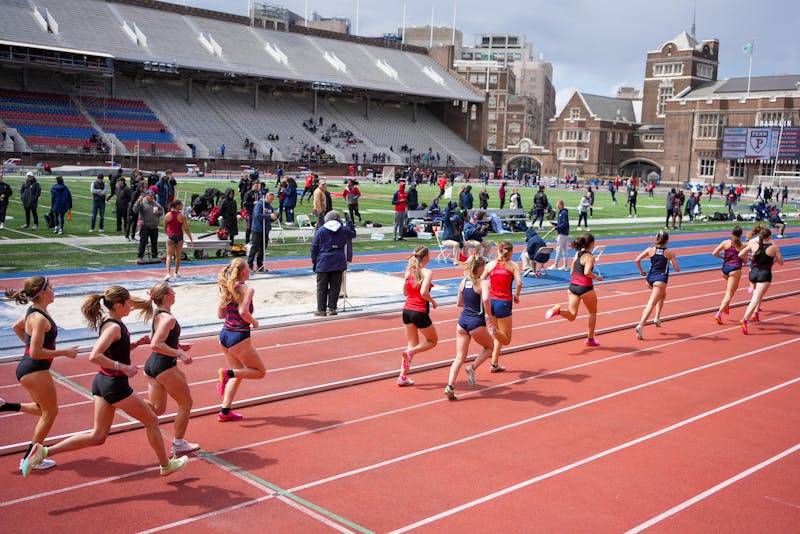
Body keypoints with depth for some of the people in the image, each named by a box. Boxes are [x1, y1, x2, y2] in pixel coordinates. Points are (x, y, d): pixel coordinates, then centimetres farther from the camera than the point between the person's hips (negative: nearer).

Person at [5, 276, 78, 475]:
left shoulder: (33, 312, 6)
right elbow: (36, 353, -25)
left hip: (27, 368, 10)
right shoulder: (40, 319, -23)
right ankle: (30, 459, 12)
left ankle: (4, 406, 14)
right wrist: (64, 352, -19)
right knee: (50, 412, 5)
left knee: (43, 409, 25)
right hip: (35, 370, -10)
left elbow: (16, 327, 25)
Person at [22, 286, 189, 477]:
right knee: (152, 421, 10)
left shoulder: (110, 322, 8)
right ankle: (166, 465, 24)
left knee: (98, 436, 12)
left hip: (102, 382, 9)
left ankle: (44, 451, 6)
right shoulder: (114, 327, -21)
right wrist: (124, 367, -27)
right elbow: (94, 356, -32)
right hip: (115, 385, -9)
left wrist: (137, 343, 9)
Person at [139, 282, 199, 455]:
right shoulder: (168, 318, -18)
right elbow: (155, 344, -27)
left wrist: (177, 345, 17)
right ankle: (178, 444, 16)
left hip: (152, 365, 9)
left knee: (157, 409, 14)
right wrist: (179, 354, -24)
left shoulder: (157, 315, 11)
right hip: (165, 366, -9)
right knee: (185, 403, 9)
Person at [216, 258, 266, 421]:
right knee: (259, 371, 8)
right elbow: (243, 311, -26)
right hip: (239, 337, -8)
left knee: (238, 374, 20)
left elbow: (220, 314, 10)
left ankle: (225, 412, 16)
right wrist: (253, 321, -9)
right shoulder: (247, 289, -13)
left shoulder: (226, 288, 8)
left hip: (225, 335, 8)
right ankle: (227, 373, -12)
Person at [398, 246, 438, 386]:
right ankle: (410, 352, -8)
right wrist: (433, 301, -6)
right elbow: (423, 292, -23)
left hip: (407, 310, 6)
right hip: (420, 312, -6)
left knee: (412, 344, 15)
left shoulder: (408, 271, 7)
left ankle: (403, 377, 8)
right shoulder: (427, 272, -12)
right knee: (433, 341, 16)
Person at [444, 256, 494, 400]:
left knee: (459, 357, 6)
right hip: (476, 323, -5)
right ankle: (472, 368, 4)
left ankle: (450, 386, -7)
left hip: (462, 321, 5)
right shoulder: (483, 283, -10)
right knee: (489, 347, 23)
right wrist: (488, 315, -15)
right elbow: (486, 299, -29)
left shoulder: (463, 282, 8)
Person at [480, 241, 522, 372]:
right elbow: (519, 282, -14)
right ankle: (493, 331, -27)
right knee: (506, 339, 6)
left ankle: (495, 364, 16)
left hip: (490, 301, 4)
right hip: (504, 302, -4)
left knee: (499, 336, 22)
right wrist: (516, 296, 3)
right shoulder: (513, 265, 0)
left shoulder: (491, 264, 8)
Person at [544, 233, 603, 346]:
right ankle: (590, 339, 25)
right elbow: (587, 272, -25)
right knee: (593, 312, 18)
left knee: (571, 316, 4)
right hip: (585, 287, -6)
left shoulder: (577, 254, 10)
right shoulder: (590, 257, -11)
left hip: (573, 285, 6)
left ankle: (558, 310, -25)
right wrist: (597, 277, -9)